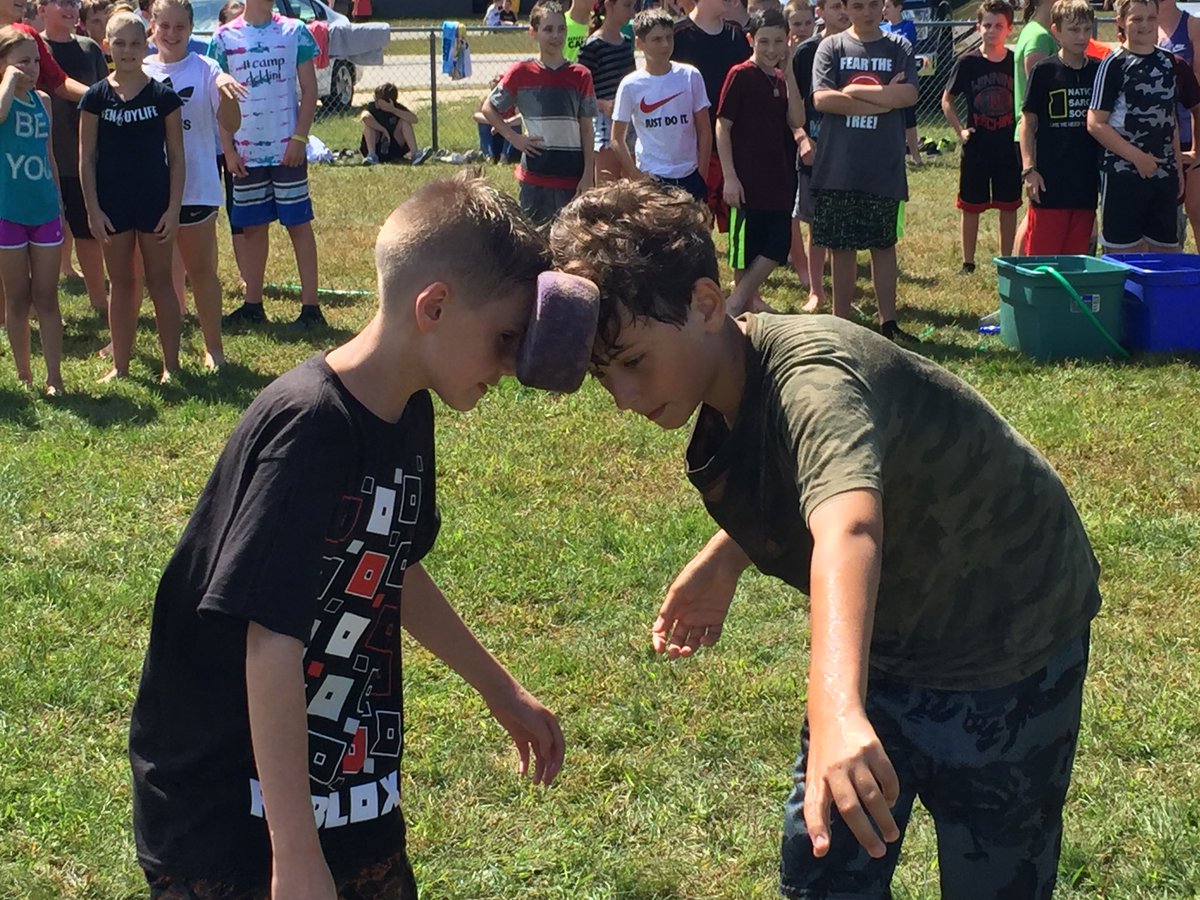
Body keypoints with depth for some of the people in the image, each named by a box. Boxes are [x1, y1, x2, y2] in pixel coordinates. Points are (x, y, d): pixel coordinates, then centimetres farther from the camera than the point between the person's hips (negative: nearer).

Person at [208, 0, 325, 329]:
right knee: (252, 227, 9)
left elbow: (309, 89, 0)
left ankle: (310, 306, 1)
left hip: (287, 149, -2)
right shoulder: (225, 37, 3)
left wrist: (299, 139, -9)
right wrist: (228, 150, -2)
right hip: (246, 152, 2)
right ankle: (253, 305, 18)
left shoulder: (294, 31, 1)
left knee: (299, 223, 0)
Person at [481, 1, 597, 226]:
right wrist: (513, 138, -3)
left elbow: (586, 129, 3)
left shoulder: (580, 76, 2)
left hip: (572, 174, 1)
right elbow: (488, 108, 9)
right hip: (535, 174, -1)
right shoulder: (521, 73, -1)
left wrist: (588, 175, -2)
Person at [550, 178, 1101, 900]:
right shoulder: (727, 387, -8)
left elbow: (848, 528, -57)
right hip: (884, 635, 8)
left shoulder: (814, 376, -35)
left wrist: (838, 711, -72)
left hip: (1009, 639, -8)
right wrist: (724, 559, 0)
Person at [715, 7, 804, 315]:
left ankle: (747, 300, 21)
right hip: (747, 181, -7)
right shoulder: (740, 75, -10)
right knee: (745, 248, 3)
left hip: (779, 180, 7)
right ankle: (737, 307, 17)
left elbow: (797, 121, -3)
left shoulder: (781, 79, 9)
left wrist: (788, 73, -8)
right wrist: (729, 176, -16)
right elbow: (722, 127, -11)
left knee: (777, 248, 8)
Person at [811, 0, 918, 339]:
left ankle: (888, 321, 11)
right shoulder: (831, 47, 4)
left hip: (884, 166, 0)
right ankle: (841, 320, 14)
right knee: (842, 247, 5)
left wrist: (855, 90, -10)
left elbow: (908, 95, -10)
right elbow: (822, 99, -10)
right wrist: (883, 100, -10)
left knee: (883, 244, 6)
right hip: (838, 165, 0)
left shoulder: (899, 48, 5)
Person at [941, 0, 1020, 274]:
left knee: (1008, 207, 8)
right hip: (976, 146, -1)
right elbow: (947, 100, 5)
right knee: (971, 207, 5)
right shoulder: (967, 62, -5)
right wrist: (959, 130, -6)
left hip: (1009, 147, 1)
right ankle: (968, 263, 16)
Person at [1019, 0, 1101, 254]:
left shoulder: (1098, 71, 8)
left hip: (1087, 180, 4)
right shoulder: (1044, 71, -2)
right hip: (1050, 180, -4)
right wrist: (1028, 169, -9)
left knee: (1078, 259, 8)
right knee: (1041, 254, -4)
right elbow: (1028, 122, 0)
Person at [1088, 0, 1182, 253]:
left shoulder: (1168, 62, 11)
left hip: (1164, 173, 6)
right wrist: (1137, 157, -15)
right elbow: (1095, 124, -11)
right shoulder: (1114, 65, -7)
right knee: (1124, 250, -3)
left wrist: (1178, 166, 15)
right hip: (1123, 173, -6)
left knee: (1165, 249, 7)